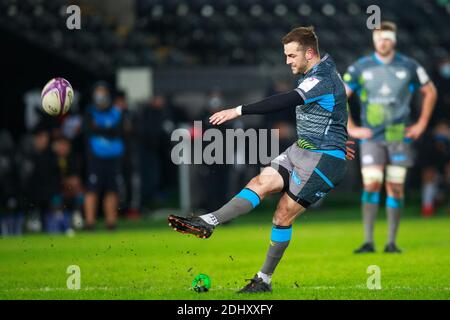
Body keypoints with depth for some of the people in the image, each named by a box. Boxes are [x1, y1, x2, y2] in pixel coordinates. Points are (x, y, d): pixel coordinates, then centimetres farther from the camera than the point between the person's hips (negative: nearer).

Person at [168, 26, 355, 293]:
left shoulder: (321, 80, -23)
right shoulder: (323, 72, 11)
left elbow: (285, 102, -34)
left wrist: (240, 110, -39)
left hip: (323, 160, -9)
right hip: (302, 151, 9)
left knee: (283, 215, -6)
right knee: (260, 183, -6)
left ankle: (265, 279, -2)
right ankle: (208, 223, -14)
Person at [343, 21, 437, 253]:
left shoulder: (409, 67, 2)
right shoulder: (360, 68, 1)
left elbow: (430, 92, 15)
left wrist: (421, 125, 8)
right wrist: (351, 128, 0)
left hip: (399, 136, 1)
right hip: (371, 138, -1)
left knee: (395, 187, 0)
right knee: (371, 184, -12)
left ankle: (392, 242, 6)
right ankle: (368, 241, -9)